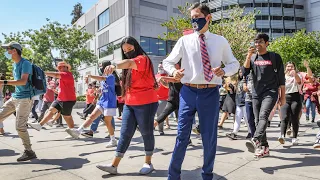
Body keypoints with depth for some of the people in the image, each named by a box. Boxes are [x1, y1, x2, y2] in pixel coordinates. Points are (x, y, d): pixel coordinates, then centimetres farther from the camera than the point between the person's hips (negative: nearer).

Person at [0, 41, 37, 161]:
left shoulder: (25, 63, -13)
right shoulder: (14, 64, 15)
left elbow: (23, 81, -26)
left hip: (25, 98, -9)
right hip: (15, 97, 9)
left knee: (20, 126, -10)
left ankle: (29, 152, 2)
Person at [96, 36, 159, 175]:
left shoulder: (142, 59, -9)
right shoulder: (129, 67, 18)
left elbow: (130, 63, -31)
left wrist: (115, 65, -51)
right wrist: (126, 100, 11)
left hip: (146, 104, -7)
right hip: (129, 105, 8)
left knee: (146, 133, 4)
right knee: (125, 134, 4)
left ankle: (148, 163, 20)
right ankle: (114, 165, 7)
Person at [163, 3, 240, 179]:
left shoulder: (220, 41, 6)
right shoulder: (184, 40, 4)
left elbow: (234, 64, 13)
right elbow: (167, 61, 8)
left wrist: (224, 71, -9)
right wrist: (174, 71, -15)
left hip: (210, 93, 1)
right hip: (188, 92, 0)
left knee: (209, 136, 11)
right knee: (182, 135, 4)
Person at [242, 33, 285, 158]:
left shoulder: (275, 57, 3)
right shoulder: (252, 58, 13)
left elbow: (281, 78, 4)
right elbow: (244, 72, -3)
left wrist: (283, 96, 2)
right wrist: (249, 56, -12)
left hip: (270, 93, -4)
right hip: (256, 94, 4)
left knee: (263, 116, -25)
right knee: (258, 120, 4)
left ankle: (255, 141, -39)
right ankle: (264, 148, 13)